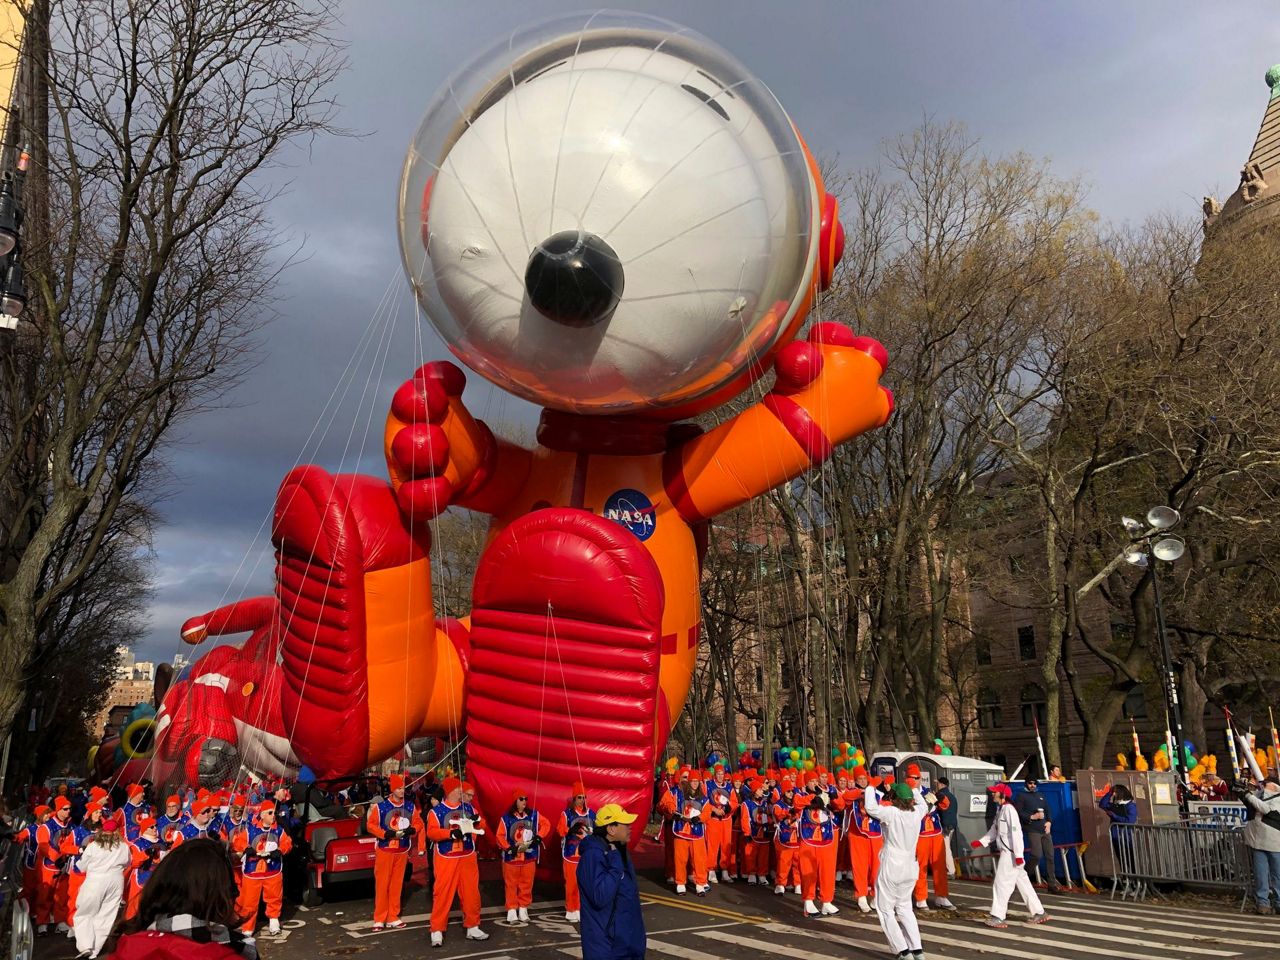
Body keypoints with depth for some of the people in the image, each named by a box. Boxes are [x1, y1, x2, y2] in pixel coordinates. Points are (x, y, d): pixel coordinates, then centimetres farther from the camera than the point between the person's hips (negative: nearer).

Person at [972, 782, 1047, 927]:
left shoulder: (1009, 809, -16)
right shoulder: (999, 809, 13)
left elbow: (1016, 832, -20)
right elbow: (994, 830, 16)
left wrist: (1018, 854, -22)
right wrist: (981, 842, 5)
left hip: (1011, 853, -9)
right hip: (1005, 852, 9)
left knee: (1002, 883, -6)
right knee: (1022, 882, 14)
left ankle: (997, 917, -3)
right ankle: (1038, 913, 21)